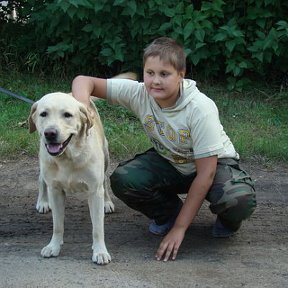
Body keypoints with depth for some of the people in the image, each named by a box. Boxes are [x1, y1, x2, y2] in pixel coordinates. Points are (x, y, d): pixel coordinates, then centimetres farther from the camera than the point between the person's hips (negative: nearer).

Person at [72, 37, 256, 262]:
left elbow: (206, 173, -28)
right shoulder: (139, 93, -21)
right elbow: (84, 81, -17)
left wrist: (179, 228, -27)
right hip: (169, 162, 4)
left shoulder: (201, 108, -32)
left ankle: (228, 219, 4)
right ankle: (168, 211, 6)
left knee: (239, 200, -36)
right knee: (123, 180, -25)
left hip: (214, 163, -4)